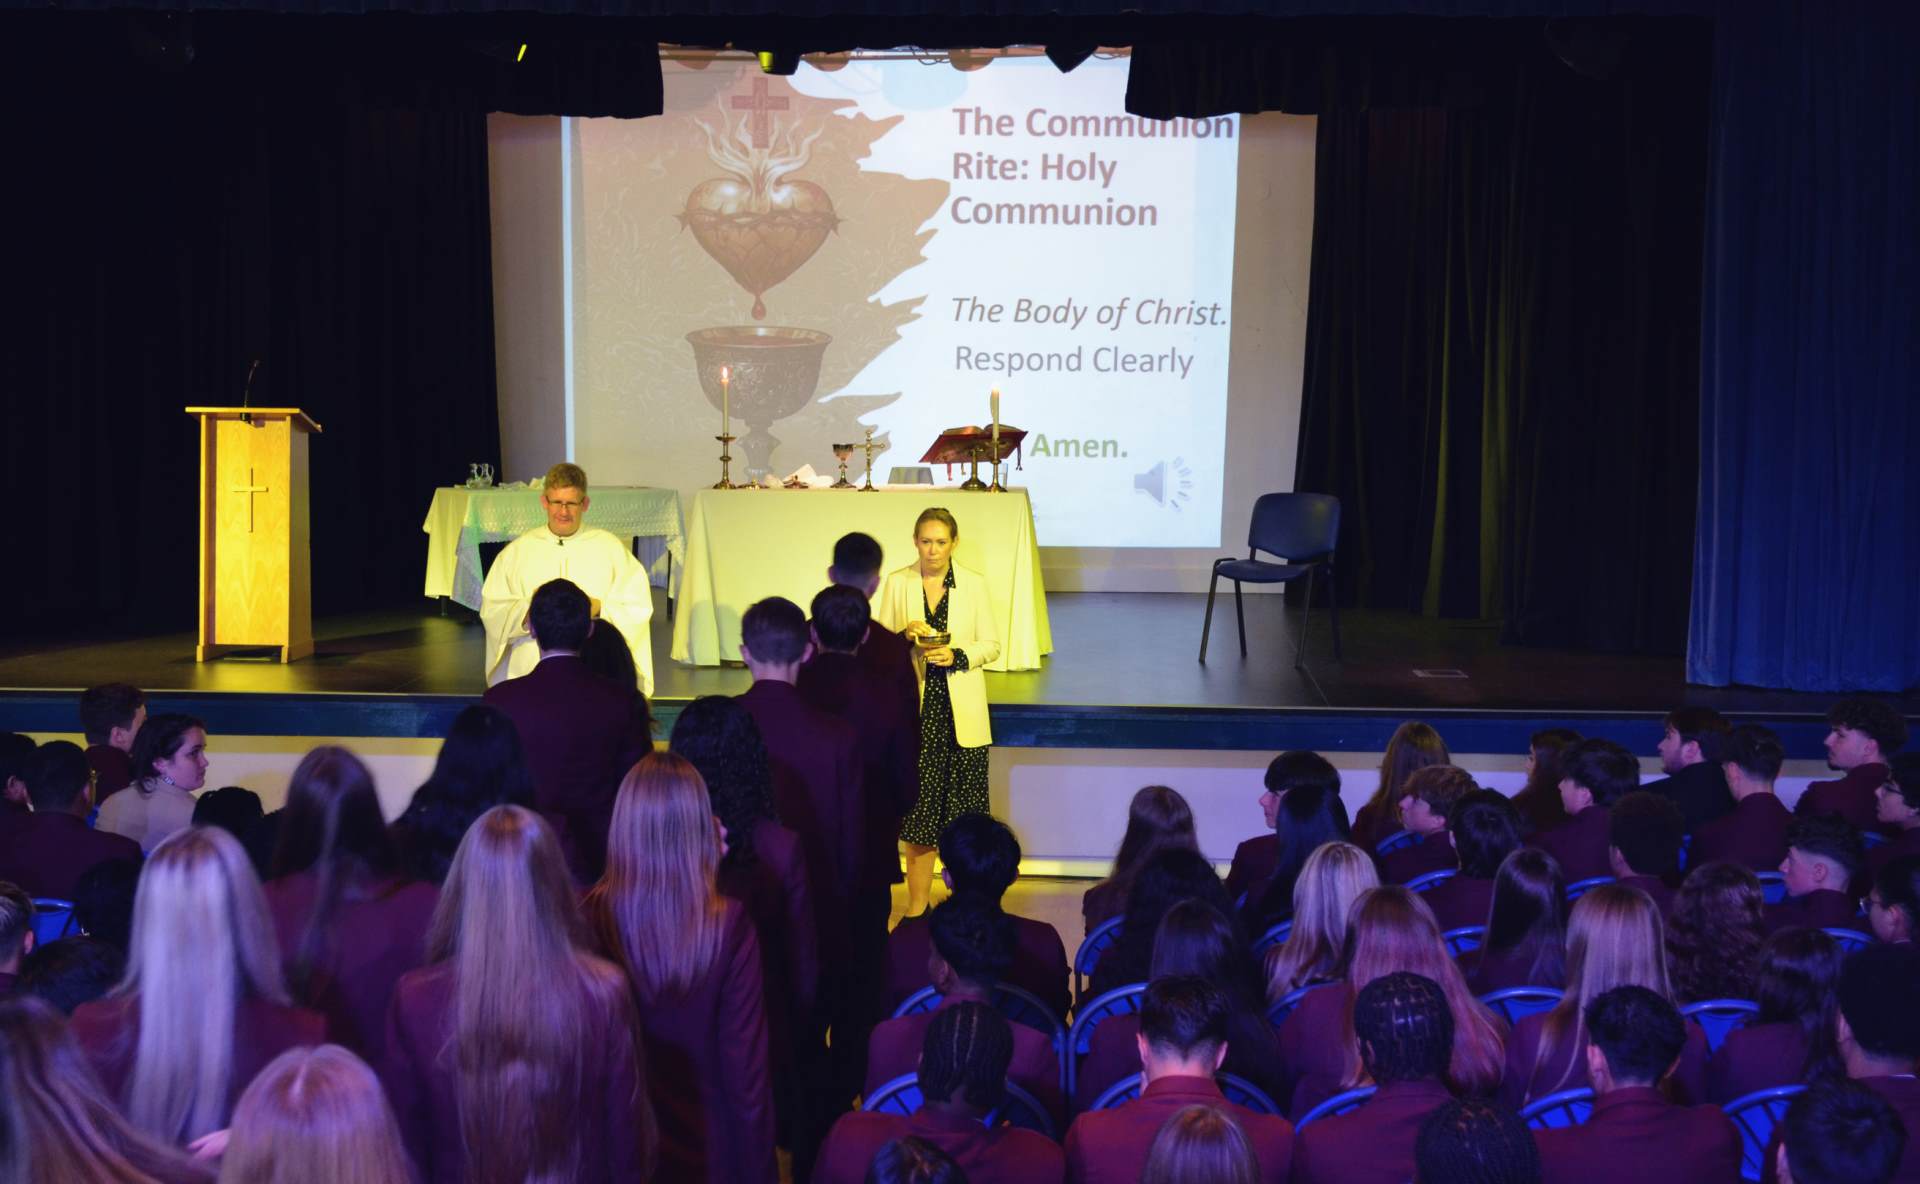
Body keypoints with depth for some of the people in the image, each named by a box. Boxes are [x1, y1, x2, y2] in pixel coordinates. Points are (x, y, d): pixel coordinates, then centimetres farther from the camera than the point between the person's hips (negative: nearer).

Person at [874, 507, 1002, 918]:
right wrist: (905, 635, -14)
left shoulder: (974, 584, 4)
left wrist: (957, 656, -13)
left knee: (963, 811, -1)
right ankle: (916, 906, 8)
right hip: (915, 710, 0)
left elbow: (991, 645, 5)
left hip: (962, 714, 0)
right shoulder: (897, 583, 4)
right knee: (918, 810, 0)